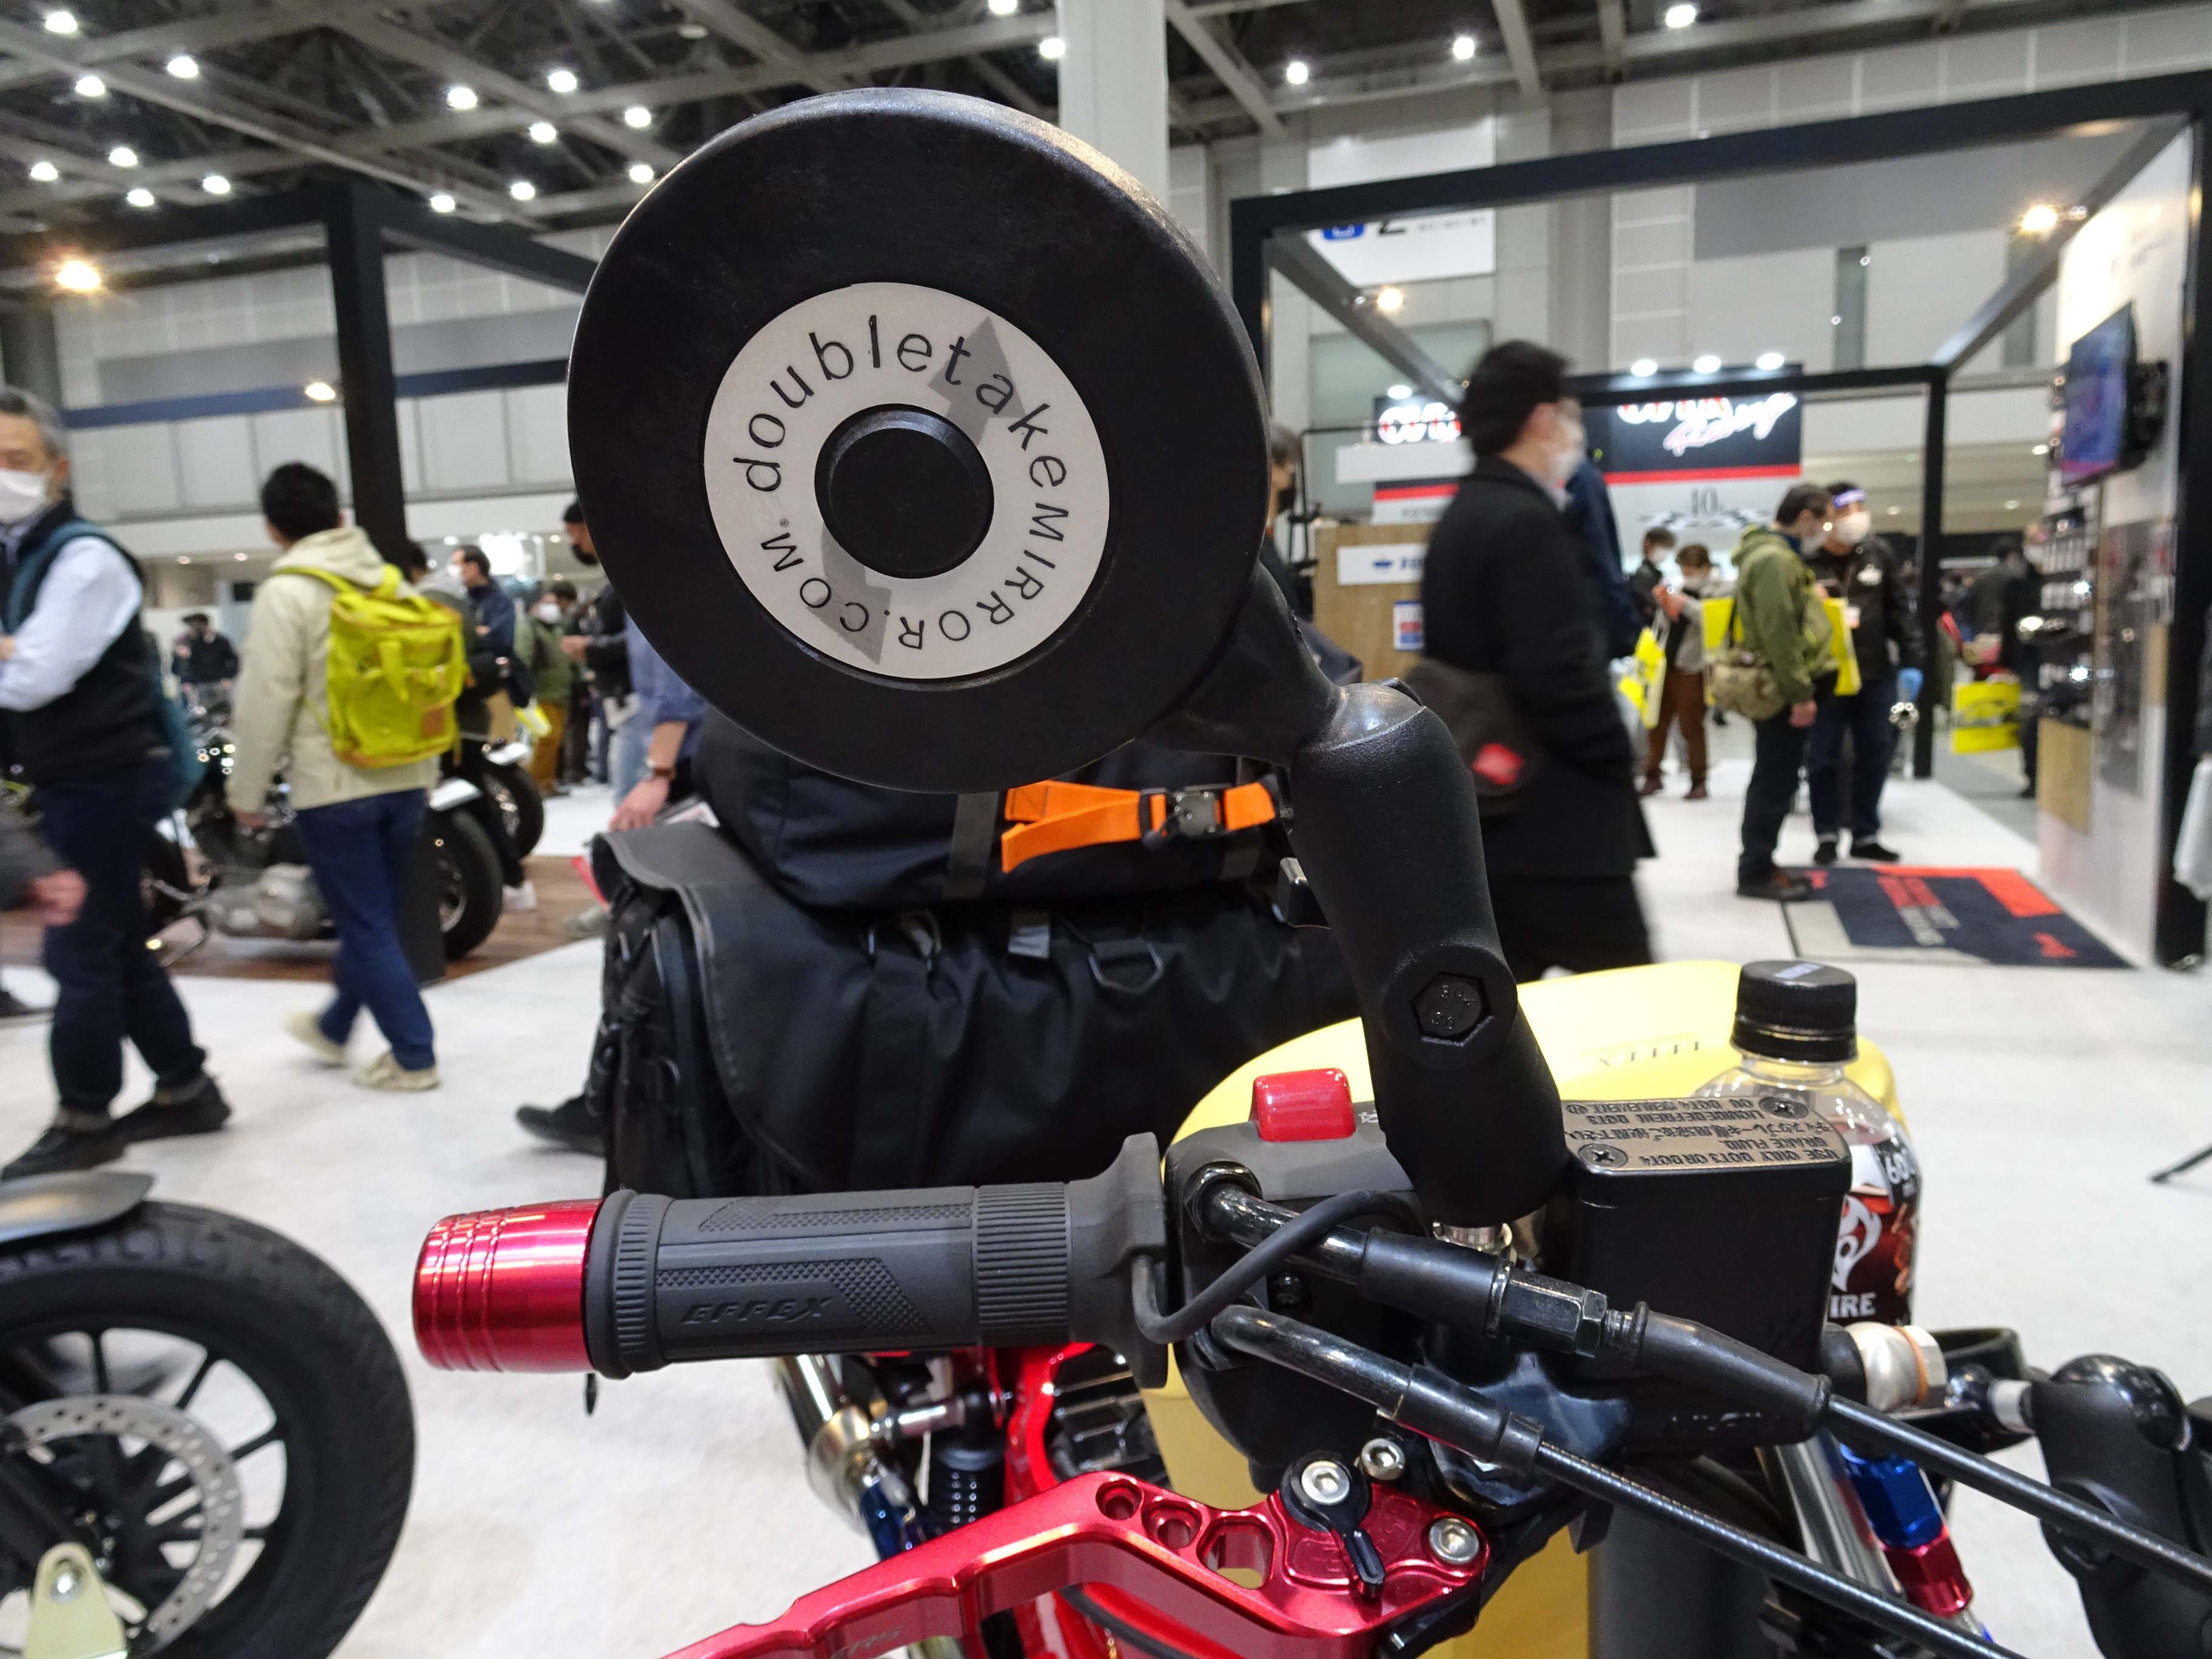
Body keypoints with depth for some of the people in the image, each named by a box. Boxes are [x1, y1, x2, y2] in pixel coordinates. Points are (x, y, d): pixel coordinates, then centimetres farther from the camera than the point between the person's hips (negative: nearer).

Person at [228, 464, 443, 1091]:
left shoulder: (286, 591, -10)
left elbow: (267, 700, -12)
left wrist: (247, 790, -2)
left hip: (334, 786, -6)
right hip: (404, 779, 7)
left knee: (367, 927, 2)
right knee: (373, 916, 18)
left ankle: (413, 1055, 5)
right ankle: (334, 1026, 37)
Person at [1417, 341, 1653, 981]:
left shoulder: (1460, 517, 14)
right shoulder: (1526, 522, -16)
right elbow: (1558, 675, -24)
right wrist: (1618, 757, -9)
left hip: (1485, 807, 10)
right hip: (1554, 821, -9)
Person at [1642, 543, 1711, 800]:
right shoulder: (1681, 589, 11)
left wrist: (1685, 604, -22)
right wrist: (1664, 604, 0)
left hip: (1692, 668, -6)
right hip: (1666, 663, 6)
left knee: (1691, 725, 0)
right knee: (1657, 721, 9)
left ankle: (1698, 781, 11)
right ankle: (1652, 776, 18)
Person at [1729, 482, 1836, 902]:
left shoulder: (1776, 553, 17)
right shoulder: (1774, 558, -17)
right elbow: (1779, 634, -23)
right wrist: (1800, 693, -22)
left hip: (1780, 687, 10)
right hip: (1781, 690, -10)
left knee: (1773, 780, 14)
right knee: (1776, 782, -5)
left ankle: (1760, 865, 20)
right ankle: (1756, 873, 2)